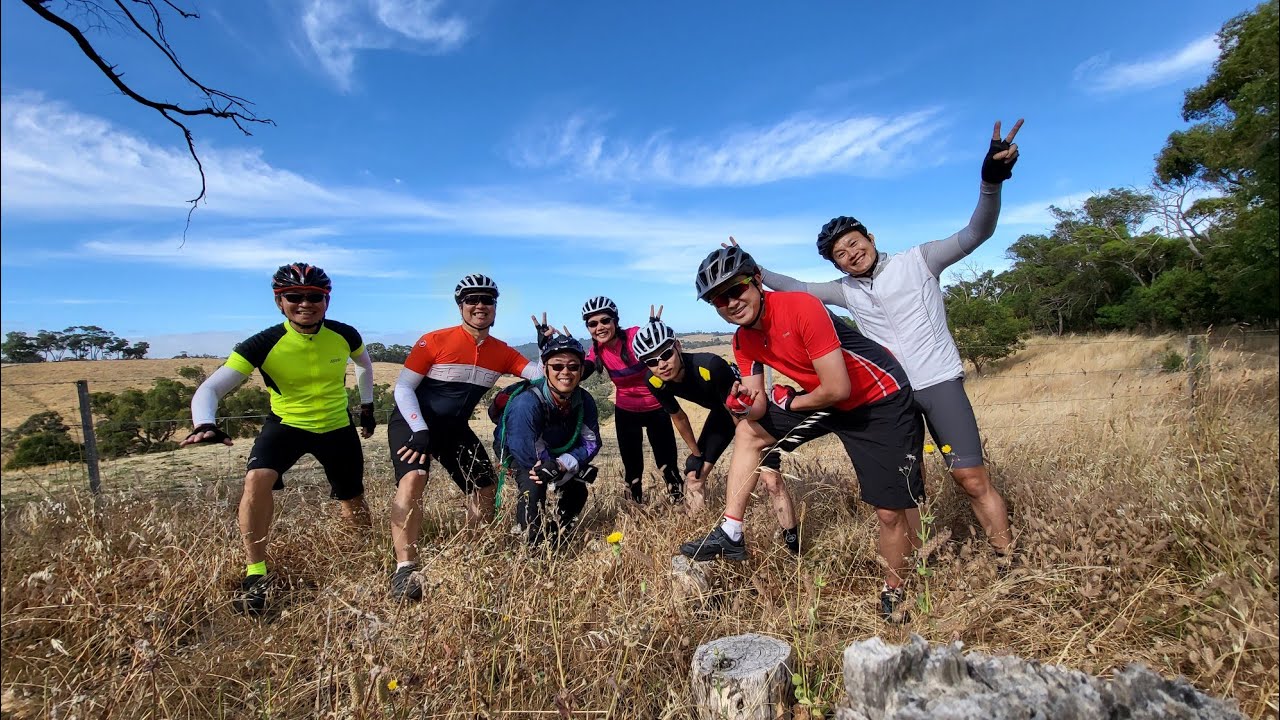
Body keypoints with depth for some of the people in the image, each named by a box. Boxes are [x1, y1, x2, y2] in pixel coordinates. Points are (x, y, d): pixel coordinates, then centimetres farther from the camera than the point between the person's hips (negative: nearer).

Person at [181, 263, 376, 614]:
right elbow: (210, 388, -23)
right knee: (257, 479, -31)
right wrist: (205, 424, -42)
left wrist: (367, 405, 12)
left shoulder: (344, 335, -14)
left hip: (337, 427, 2)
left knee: (354, 506, 7)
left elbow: (365, 363, 10)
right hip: (286, 424, -1)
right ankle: (256, 574, -12)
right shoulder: (264, 344, -21)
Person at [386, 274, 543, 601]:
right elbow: (403, 388, -15)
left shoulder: (502, 353, -4)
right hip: (413, 422, -5)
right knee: (413, 478, -31)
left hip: (454, 428, 5)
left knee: (486, 489, 3)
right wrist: (420, 430, -25)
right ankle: (405, 568, -26)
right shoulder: (434, 341, -17)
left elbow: (541, 374, -11)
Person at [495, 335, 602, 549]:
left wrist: (561, 464, -33)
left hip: (556, 452, 5)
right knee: (534, 483, -31)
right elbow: (527, 453, -39)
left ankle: (558, 539, 23)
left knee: (577, 490, -6)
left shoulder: (585, 401, -22)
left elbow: (591, 443, -18)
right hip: (517, 452, -5)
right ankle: (534, 545, -9)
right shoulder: (526, 402, -40)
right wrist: (555, 468, -27)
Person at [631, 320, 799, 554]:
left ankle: (794, 547, -4)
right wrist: (696, 454, 7)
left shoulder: (710, 366, -39)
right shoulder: (655, 382, -20)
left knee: (771, 478, -19)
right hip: (722, 411, 6)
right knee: (694, 477, 3)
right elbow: (678, 417, -1)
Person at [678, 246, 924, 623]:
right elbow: (759, 409, -3)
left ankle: (893, 597, 24)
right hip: (827, 400, 7)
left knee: (890, 513, -3)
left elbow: (838, 389, -29)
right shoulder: (744, 341, -6)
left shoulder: (802, 308, -29)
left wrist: (790, 403, -11)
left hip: (881, 401, -7)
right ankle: (730, 535, 9)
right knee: (748, 432, 5)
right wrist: (747, 403, -27)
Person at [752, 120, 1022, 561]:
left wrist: (991, 179, -30)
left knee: (972, 479, -5)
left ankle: (1008, 562, 9)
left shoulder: (917, 261, -2)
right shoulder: (846, 291, 9)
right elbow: (795, 289, 12)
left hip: (940, 383, -4)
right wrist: (754, 271, 1)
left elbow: (975, 233, -13)